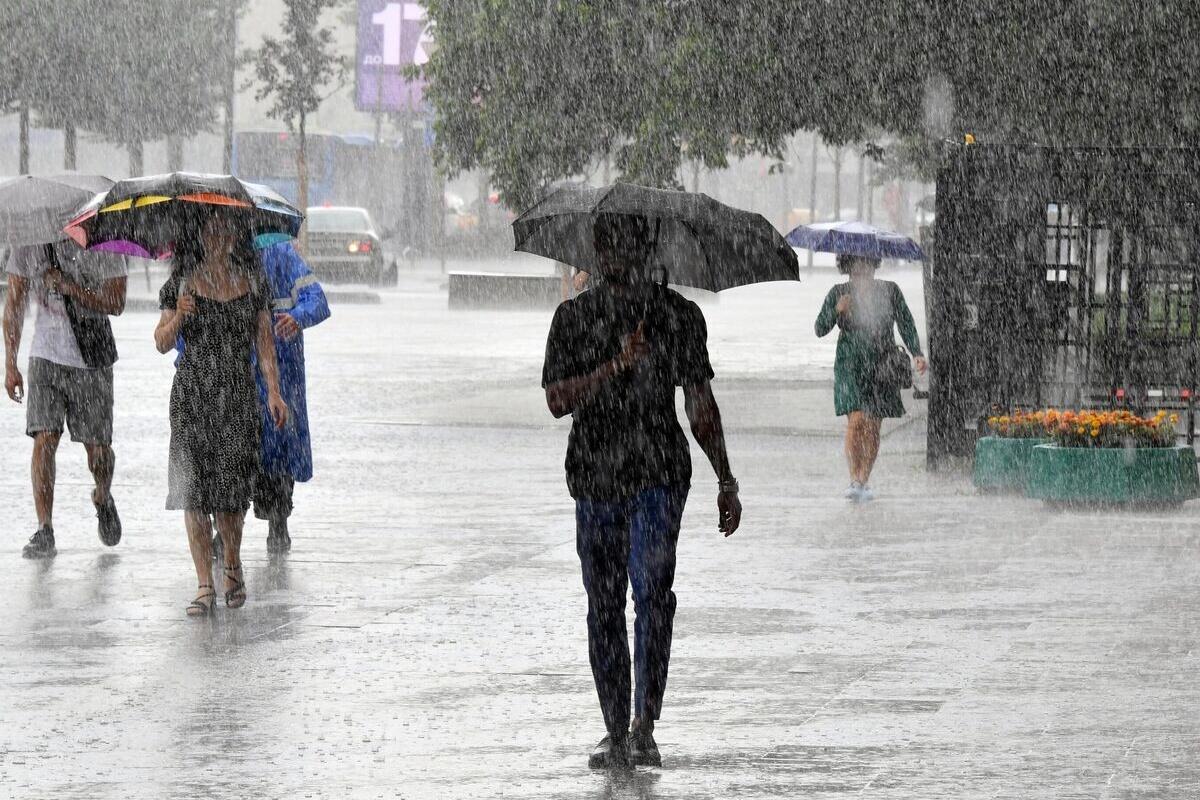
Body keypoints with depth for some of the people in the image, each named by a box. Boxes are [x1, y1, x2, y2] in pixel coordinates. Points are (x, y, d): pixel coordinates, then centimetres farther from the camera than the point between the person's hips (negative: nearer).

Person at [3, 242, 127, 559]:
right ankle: (44, 532, -10)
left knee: (97, 446, 4)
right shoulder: (28, 243, -1)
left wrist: (67, 286, -20)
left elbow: (115, 304, -10)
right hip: (46, 356, 1)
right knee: (44, 440, -12)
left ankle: (103, 499, 38)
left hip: (92, 358, -1)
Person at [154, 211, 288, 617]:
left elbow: (264, 340, 8)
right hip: (192, 394, -1)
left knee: (232, 487, -2)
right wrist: (178, 317, -16)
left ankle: (233, 566, 25)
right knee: (194, 486, -7)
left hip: (239, 395, 1)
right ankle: (205, 587, -3)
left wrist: (273, 390, -1)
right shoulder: (182, 282, 2)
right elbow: (162, 343, 4)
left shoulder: (252, 281, 7)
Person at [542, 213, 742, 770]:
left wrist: (726, 482, 13)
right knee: (603, 607, 5)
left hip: (659, 473, -2)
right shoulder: (574, 317, 6)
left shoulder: (680, 315, 7)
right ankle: (616, 733, 14)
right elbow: (557, 400, -4)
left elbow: (700, 404, 13)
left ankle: (644, 727, -19)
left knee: (652, 590, -18)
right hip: (594, 477, 2)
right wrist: (618, 365, -17)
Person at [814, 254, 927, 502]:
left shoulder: (890, 291, 3)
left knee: (873, 428, 2)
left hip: (881, 367, 2)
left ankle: (864, 482, 14)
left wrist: (917, 354, -11)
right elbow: (820, 329, -3)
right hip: (850, 367, -2)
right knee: (856, 422, -16)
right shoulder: (839, 293, 0)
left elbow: (906, 324, 2)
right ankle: (854, 480, -9)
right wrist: (837, 311, -21)